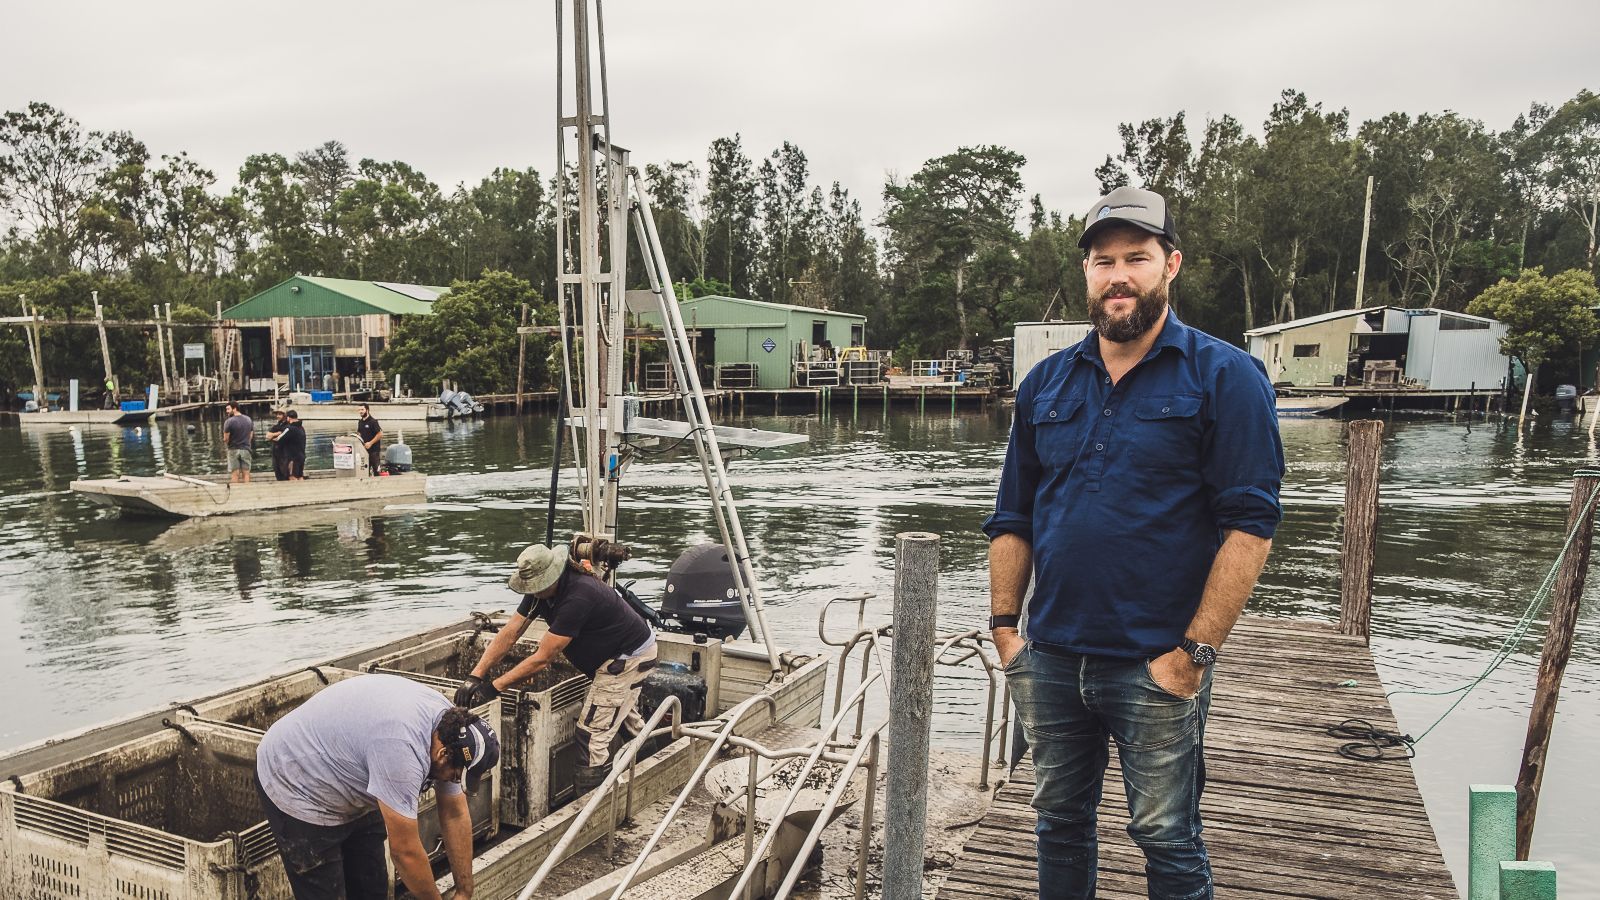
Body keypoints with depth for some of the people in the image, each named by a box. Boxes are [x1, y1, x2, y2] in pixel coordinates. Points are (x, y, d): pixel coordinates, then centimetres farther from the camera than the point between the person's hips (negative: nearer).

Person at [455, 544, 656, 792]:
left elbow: (542, 659, -33)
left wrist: (493, 687, -28)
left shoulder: (578, 597, -37)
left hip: (630, 657, -10)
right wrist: (475, 676, -17)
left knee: (593, 732, -10)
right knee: (626, 718, 26)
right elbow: (509, 634, -8)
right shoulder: (541, 590, -8)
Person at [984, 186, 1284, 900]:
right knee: (1059, 822, 18)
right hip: (1050, 660, 5)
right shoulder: (1046, 383, 8)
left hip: (1157, 667, -4)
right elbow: (1012, 519, 12)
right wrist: (1004, 626, 5)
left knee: (1168, 842, 9)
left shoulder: (1223, 376, -6)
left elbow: (1251, 522, -12)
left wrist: (1196, 651, -15)